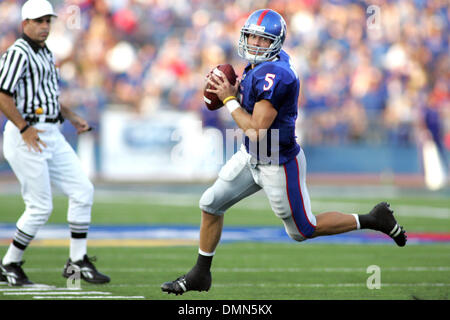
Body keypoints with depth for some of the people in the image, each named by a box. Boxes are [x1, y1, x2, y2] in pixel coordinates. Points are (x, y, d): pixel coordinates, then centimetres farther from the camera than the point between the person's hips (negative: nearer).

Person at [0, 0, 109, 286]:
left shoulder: (46, 54, 17)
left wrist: (72, 117, 20)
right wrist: (24, 129, -23)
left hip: (52, 135, 9)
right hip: (25, 136, -9)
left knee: (83, 190, 3)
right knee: (40, 207, -7)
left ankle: (78, 262, 9)